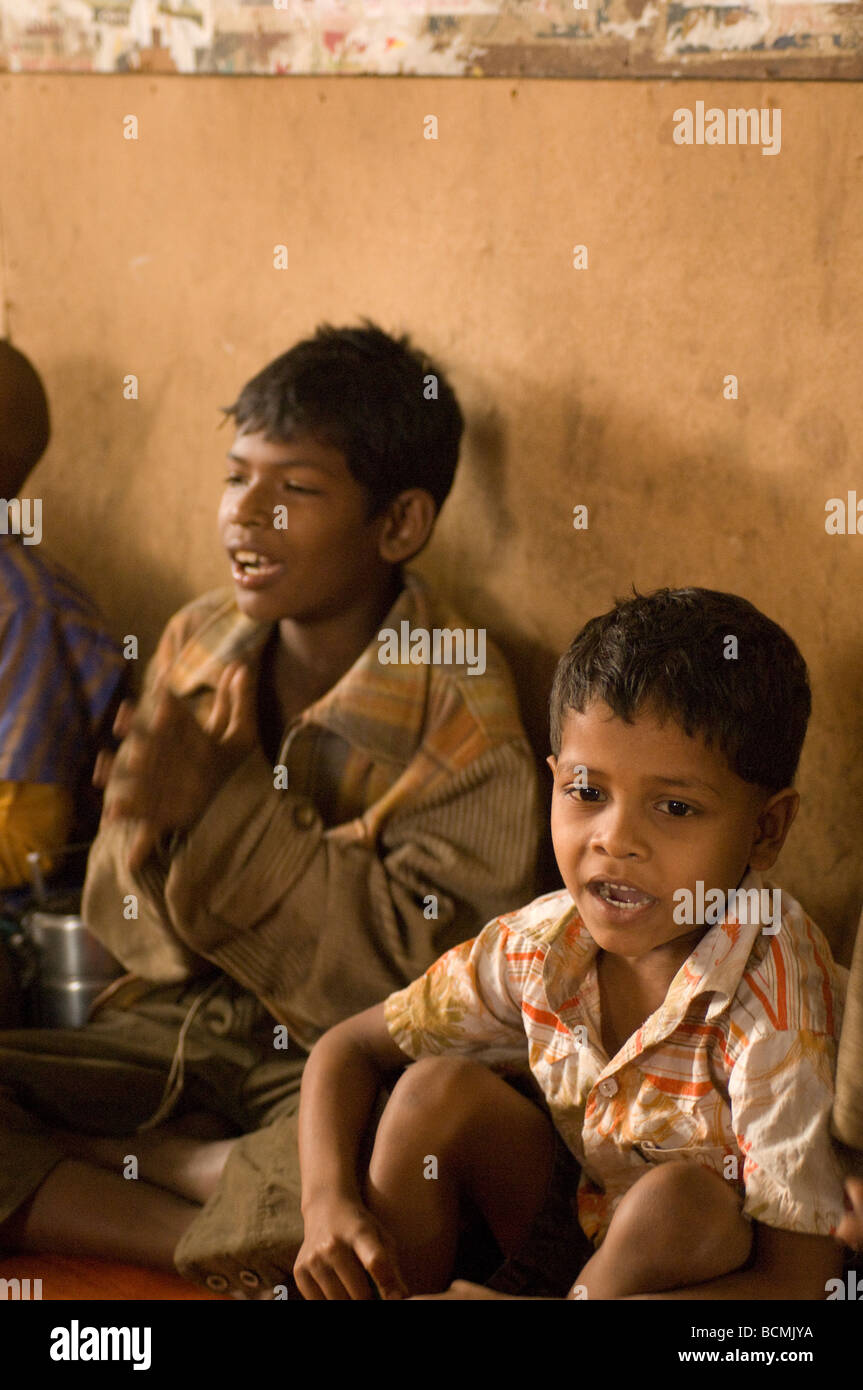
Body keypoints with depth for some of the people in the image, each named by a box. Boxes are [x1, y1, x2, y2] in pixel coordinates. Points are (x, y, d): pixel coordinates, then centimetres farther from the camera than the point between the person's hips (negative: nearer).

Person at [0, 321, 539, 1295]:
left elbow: (410, 969, -18)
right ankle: (230, 1246, -14)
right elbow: (124, 929, 7)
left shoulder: (460, 710, -10)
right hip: (174, 1031, 4)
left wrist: (227, 804, -22)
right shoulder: (193, 646, 5)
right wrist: (156, 825, -18)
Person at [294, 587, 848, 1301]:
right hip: (574, 1235, 5)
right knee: (438, 1089, -12)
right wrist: (328, 1199, -20)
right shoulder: (543, 942, -12)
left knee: (681, 1194, -34)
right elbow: (351, 1048, 2)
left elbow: (800, 1282, -33)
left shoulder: (779, 1000, -29)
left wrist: (526, 1318, -37)